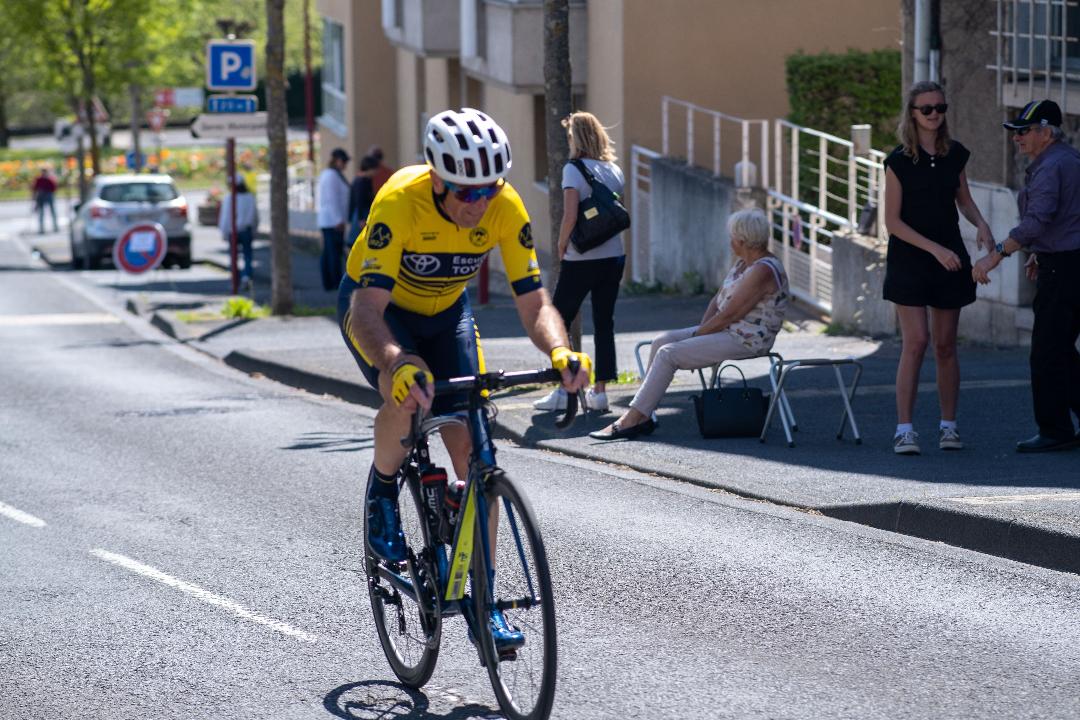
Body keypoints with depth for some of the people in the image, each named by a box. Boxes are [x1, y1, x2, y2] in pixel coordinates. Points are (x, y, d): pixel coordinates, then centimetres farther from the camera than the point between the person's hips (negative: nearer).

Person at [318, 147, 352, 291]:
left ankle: (327, 283, 9)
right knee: (335, 253, -9)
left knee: (327, 252, 8)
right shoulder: (333, 175, -13)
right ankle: (337, 283, -10)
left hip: (326, 221, 10)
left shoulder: (326, 174, 19)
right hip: (334, 220, -10)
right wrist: (339, 220, -21)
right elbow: (332, 199, -19)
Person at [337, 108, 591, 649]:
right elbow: (367, 307, -42)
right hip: (376, 305, -3)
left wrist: (560, 352, -44)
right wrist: (399, 363, -61)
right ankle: (382, 492, -3)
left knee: (470, 447, -9)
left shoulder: (506, 208, -26)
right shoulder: (400, 201, -36)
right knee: (407, 396, -34)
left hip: (446, 311, 3)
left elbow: (533, 303, -23)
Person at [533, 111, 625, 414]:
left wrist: (561, 245, -4)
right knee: (604, 323, 10)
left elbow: (570, 216, -18)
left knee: (559, 322, 5)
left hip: (581, 260, -6)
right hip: (614, 257, 6)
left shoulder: (574, 169, -11)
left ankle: (563, 390, 0)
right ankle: (600, 390, 8)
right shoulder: (614, 171, 8)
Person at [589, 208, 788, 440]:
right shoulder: (742, 263, 14)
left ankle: (631, 421, -17)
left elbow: (729, 314, -21)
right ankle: (644, 415, -5)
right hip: (724, 332, 10)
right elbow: (718, 300, 17)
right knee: (661, 342, -1)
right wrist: (702, 329, 1)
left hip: (745, 340, -10)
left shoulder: (763, 271, -19)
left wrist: (698, 334, -11)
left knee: (668, 353, -19)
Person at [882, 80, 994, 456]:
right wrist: (935, 249, -16)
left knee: (945, 345, 7)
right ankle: (904, 428, -9)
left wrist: (980, 224, -1)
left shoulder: (955, 154, 5)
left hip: (950, 259, 4)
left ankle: (948, 425, 15)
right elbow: (892, 221, -9)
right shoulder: (899, 160, -8)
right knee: (915, 341, -12)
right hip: (909, 259, -4)